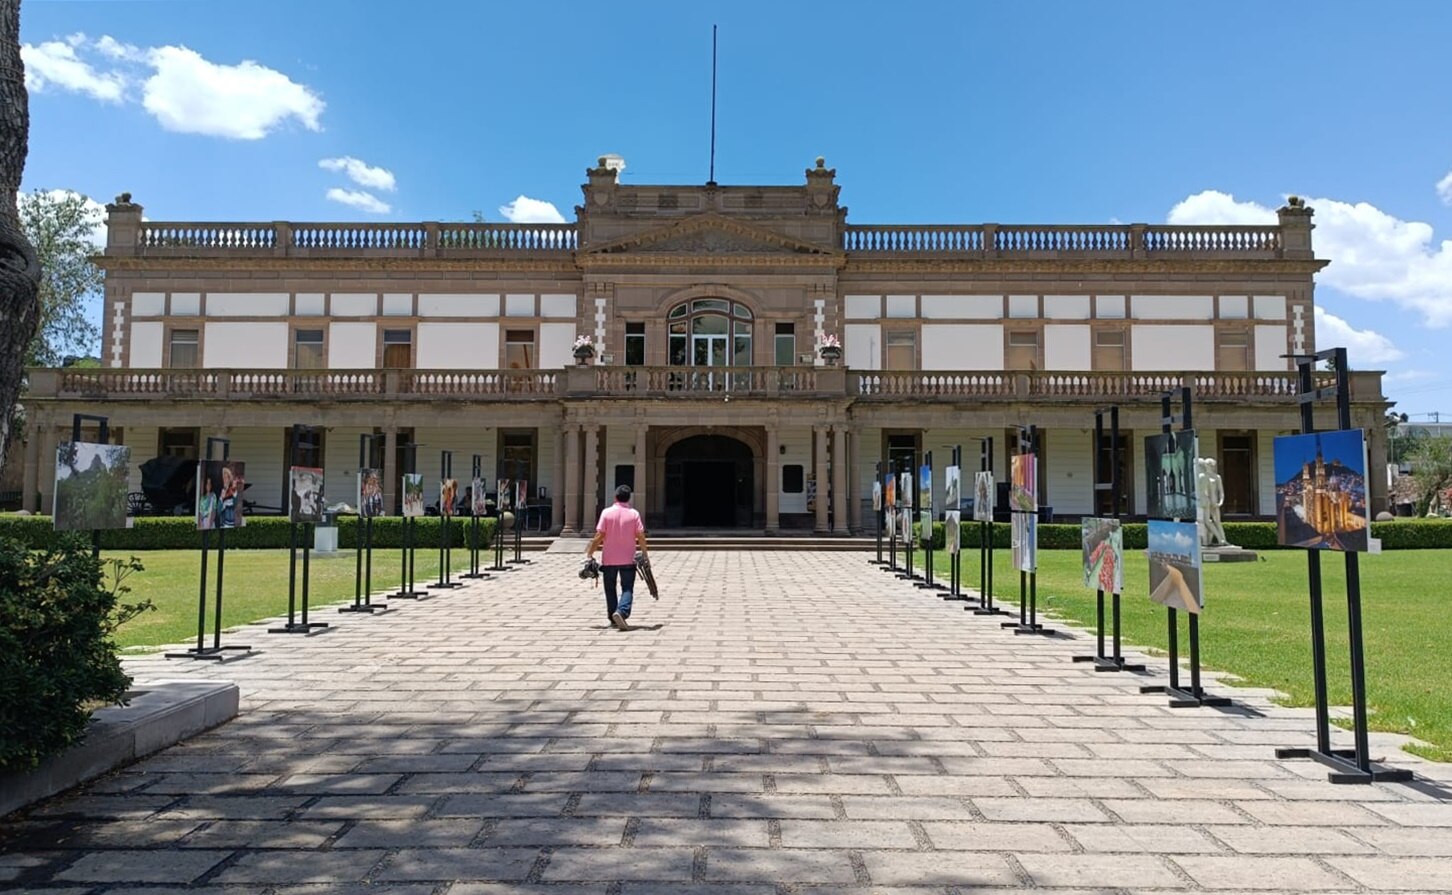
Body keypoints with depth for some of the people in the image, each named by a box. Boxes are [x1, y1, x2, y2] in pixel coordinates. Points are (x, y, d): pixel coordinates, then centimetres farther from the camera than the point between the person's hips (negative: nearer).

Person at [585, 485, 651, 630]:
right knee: (627, 589, 1)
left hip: (609, 559, 1)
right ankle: (621, 612, -23)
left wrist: (590, 553, -1)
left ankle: (613, 618, 21)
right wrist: (645, 553, 4)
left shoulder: (607, 512, -4)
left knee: (610, 589, 15)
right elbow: (640, 536, -6)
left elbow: (599, 535, -8)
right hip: (628, 559, -1)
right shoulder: (634, 514, -3)